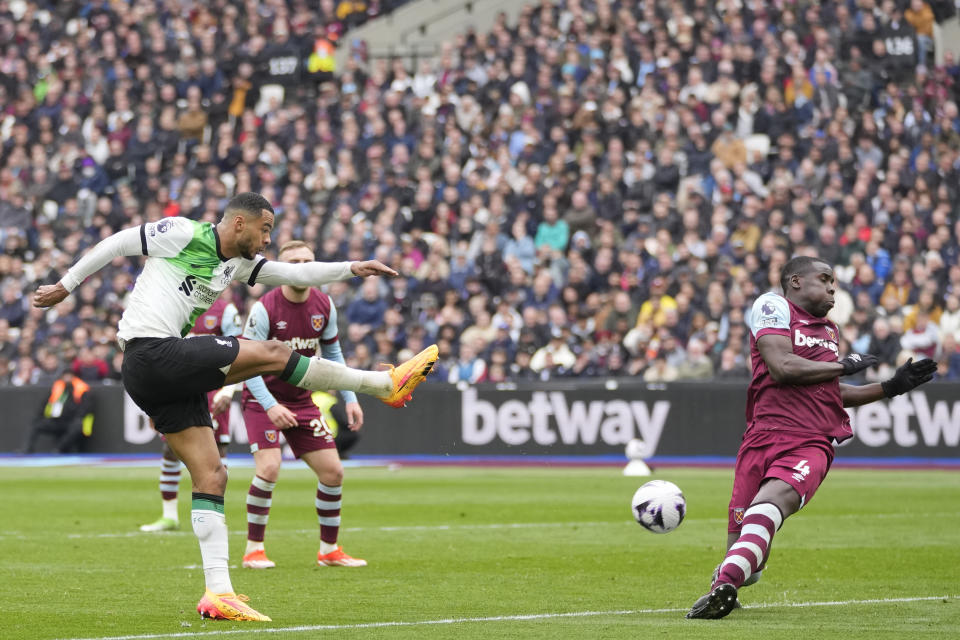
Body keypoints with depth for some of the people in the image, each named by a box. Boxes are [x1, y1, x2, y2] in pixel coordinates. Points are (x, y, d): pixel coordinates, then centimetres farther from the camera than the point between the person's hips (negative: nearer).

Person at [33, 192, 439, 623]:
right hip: (152, 354, -9)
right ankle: (387, 384, -2)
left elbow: (296, 274, 17)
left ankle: (218, 592, 0)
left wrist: (351, 269, 4)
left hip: (172, 372, 9)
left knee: (212, 477, 3)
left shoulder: (238, 263, 18)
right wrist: (65, 286, 8)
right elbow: (115, 244, 2)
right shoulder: (183, 234, -5)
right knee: (273, 353, -10)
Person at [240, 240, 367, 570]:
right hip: (263, 399, -5)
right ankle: (254, 549, -9)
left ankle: (329, 550, 16)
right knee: (269, 468, -23)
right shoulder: (265, 308, -20)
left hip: (303, 400, 5)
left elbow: (332, 354, 11)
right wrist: (270, 406, -30)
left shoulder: (324, 306, -3)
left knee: (333, 471, 0)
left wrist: (350, 399, 5)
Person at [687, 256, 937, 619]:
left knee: (773, 498, -30)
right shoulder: (773, 307, 5)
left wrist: (890, 388, 34)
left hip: (812, 446, 3)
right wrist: (843, 366, 2)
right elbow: (782, 368, -10)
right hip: (766, 436, -3)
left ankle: (725, 585, -45)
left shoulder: (829, 330, 28)